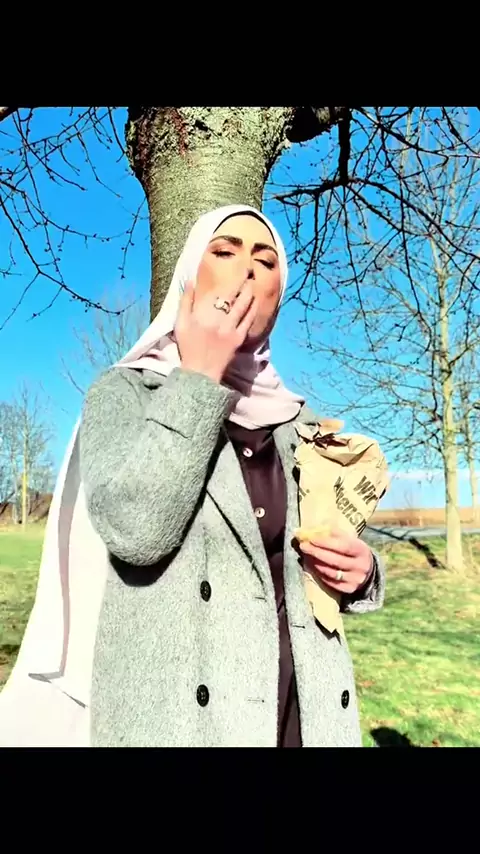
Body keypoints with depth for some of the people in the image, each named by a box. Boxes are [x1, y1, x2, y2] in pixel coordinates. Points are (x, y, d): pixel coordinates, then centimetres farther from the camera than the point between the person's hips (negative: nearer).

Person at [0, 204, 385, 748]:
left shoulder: (296, 422, 7)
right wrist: (198, 375, -16)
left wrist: (359, 572, -6)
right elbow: (134, 527, -22)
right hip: (175, 714, -4)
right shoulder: (125, 393, -4)